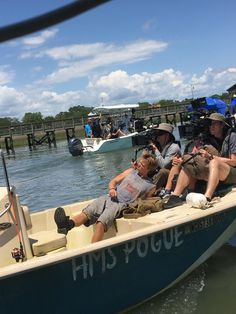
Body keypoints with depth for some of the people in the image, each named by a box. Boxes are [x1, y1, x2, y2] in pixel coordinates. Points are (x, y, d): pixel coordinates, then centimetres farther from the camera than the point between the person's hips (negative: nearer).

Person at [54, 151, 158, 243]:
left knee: (101, 223, -33)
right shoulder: (131, 171, 19)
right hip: (108, 198, 5)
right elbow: (113, 181, 19)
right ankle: (68, 224, -49)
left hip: (121, 205, -5)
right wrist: (112, 189, -2)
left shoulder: (150, 187, 7)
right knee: (86, 213, -26)